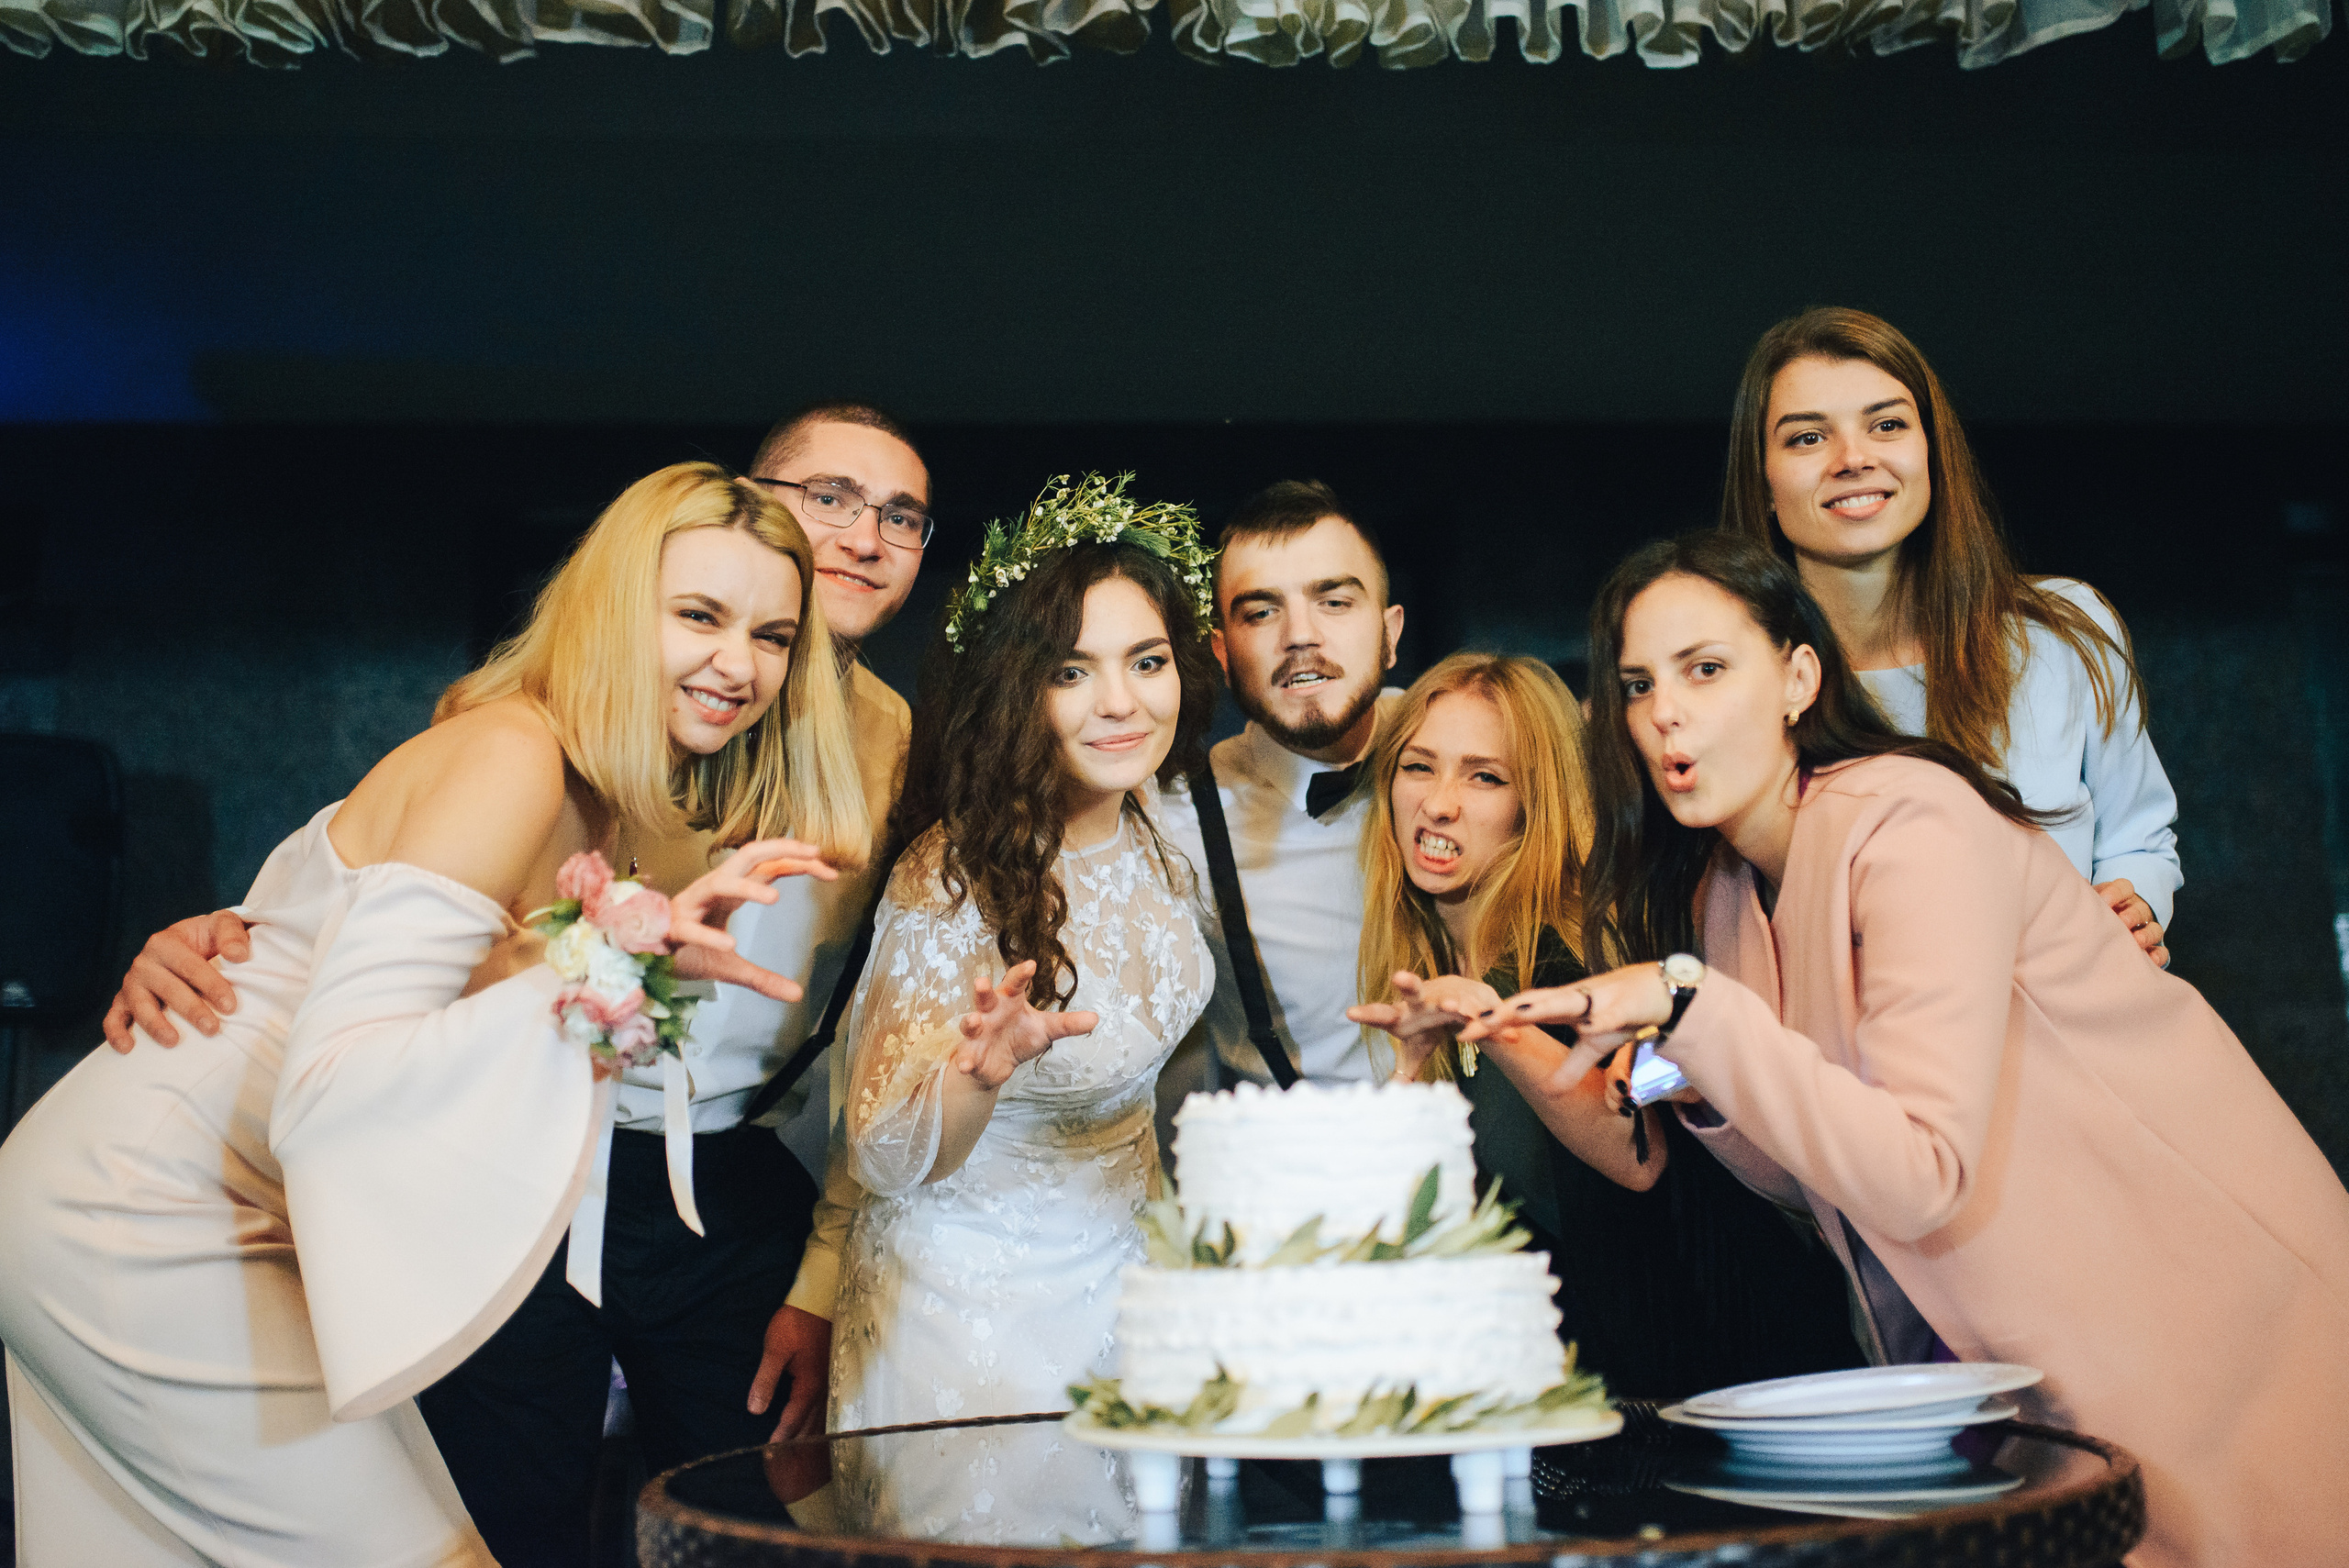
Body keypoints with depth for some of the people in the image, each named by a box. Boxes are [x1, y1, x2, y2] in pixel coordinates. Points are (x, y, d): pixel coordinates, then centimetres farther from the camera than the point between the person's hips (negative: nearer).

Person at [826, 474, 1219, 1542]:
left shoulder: (1149, 831, -7)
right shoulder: (957, 880, -27)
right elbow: (886, 1161, -26)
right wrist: (980, 1071, -44)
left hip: (1120, 1276, 7)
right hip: (983, 1314, -6)